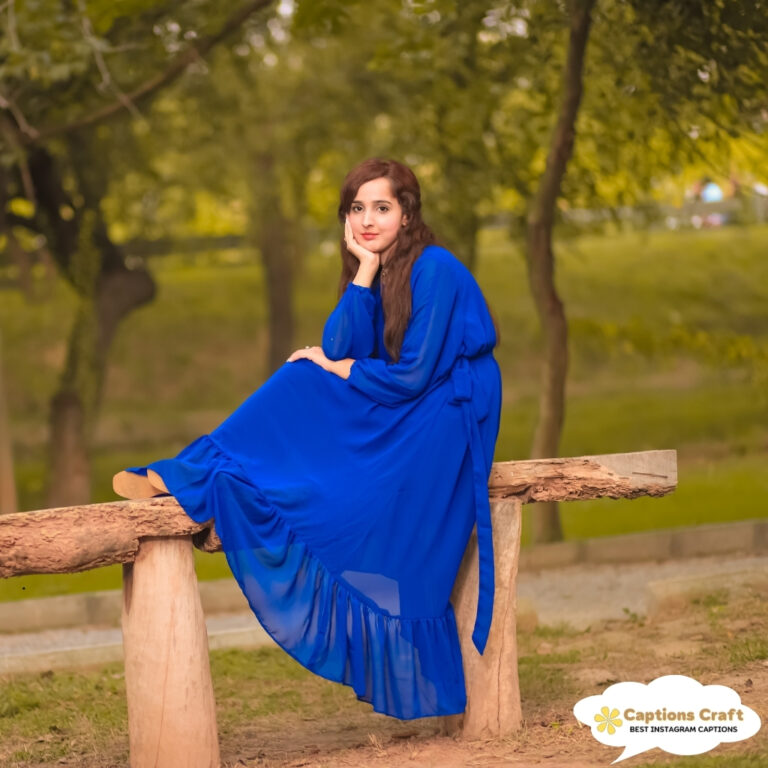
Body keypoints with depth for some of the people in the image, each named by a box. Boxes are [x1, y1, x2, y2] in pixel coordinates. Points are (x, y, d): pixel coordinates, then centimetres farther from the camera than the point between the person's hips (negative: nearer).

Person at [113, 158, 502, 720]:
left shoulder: (434, 270, -15)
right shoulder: (372, 272, 10)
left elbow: (412, 375, -19)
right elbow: (338, 350, -5)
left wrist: (335, 369, -6)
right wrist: (364, 272, -10)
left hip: (449, 418, -7)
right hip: (397, 416, 7)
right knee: (298, 384, -10)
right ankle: (182, 477, -15)